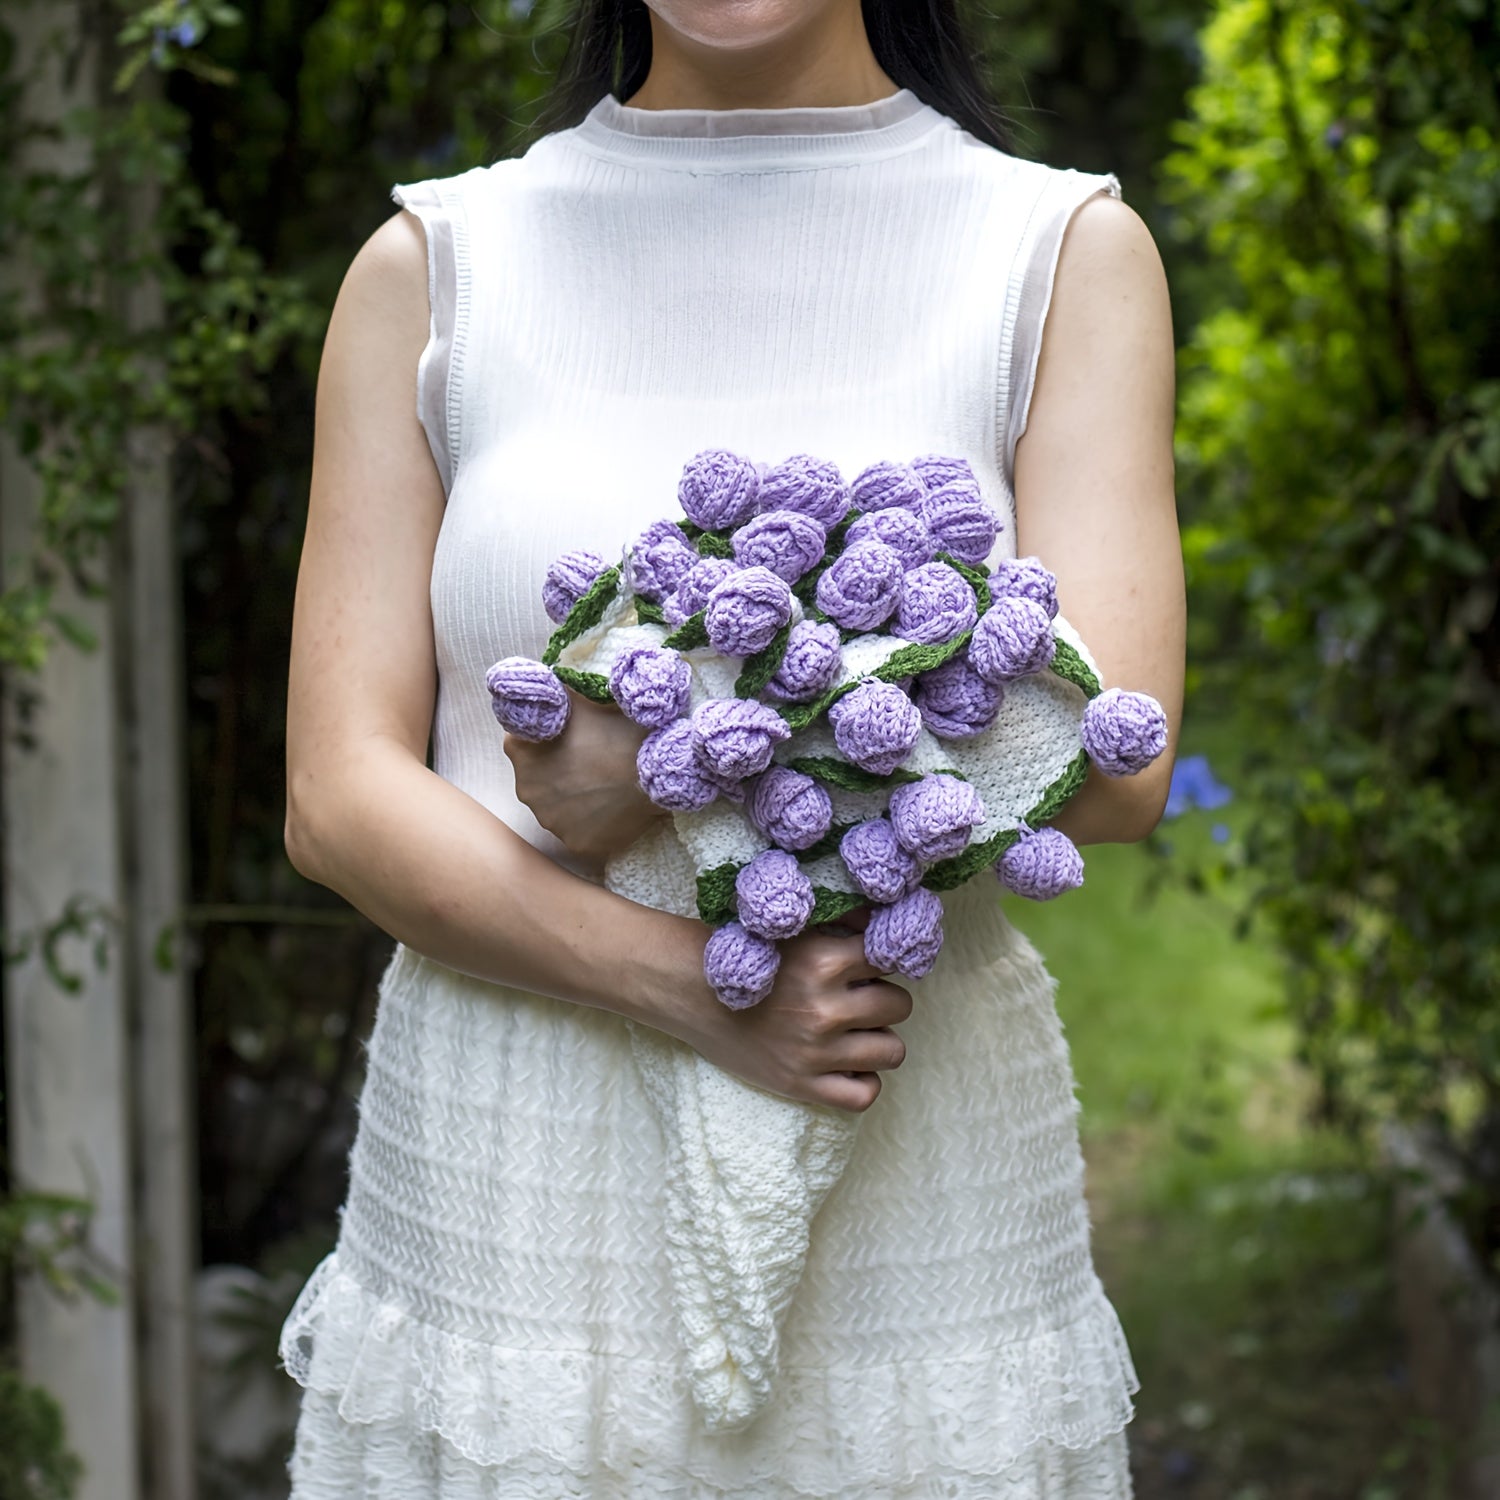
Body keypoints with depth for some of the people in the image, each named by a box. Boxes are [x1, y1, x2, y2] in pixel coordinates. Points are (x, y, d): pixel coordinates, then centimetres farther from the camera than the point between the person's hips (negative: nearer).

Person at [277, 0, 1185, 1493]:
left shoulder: (1069, 251, 3)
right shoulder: (433, 267, 5)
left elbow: (1107, 767, -9)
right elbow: (338, 801, -3)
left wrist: (649, 770, -11)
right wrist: (688, 983, -17)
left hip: (915, 1216, 0)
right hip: (506, 1210, 1)